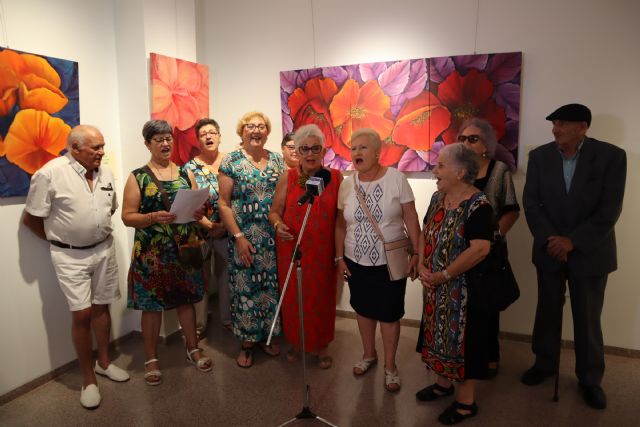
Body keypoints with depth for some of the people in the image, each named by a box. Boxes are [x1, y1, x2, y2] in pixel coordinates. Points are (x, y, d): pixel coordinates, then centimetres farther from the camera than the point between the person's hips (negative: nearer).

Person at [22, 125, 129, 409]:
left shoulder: (105, 173, 2)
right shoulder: (50, 174, -15)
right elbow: (30, 219, -7)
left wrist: (97, 232, 10)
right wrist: (59, 240, 1)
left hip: (104, 250, 5)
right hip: (70, 256, -5)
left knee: (101, 307, 14)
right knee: (82, 314, -3)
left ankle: (103, 362, 32)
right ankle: (88, 379, 13)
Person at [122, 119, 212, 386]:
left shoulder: (185, 174, 8)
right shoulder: (138, 177, -2)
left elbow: (198, 206, 12)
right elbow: (127, 217, -6)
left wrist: (199, 214, -11)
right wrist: (153, 217, -23)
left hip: (185, 249, 3)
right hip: (152, 253, -3)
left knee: (186, 299, 14)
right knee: (152, 305, 7)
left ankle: (193, 349, 31)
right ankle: (151, 359, 24)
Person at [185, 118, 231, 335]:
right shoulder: (191, 167, -2)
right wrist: (209, 225, -15)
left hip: (227, 229, 2)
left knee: (226, 274, 11)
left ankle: (228, 318, 29)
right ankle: (198, 324, 22)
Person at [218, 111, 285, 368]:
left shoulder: (277, 161, 7)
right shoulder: (231, 161, -3)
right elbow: (224, 204, -5)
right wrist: (238, 237, -12)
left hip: (274, 237, 3)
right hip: (244, 237, -3)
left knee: (271, 286, 11)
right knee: (245, 287, 5)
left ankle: (266, 336, 31)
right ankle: (246, 343, 23)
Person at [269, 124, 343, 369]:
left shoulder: (336, 178, 0)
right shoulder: (287, 178, 0)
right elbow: (274, 211, 5)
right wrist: (278, 225, -17)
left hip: (323, 252, 0)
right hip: (292, 251, 0)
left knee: (322, 298, 10)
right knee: (293, 298, 11)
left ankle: (321, 346, 33)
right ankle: (294, 341, 36)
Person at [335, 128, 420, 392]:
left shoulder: (396, 179, -9)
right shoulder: (347, 185, 0)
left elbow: (411, 219, -6)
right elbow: (341, 225, 6)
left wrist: (416, 253, -8)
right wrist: (340, 258, 4)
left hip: (390, 262, -3)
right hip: (356, 262, 3)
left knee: (389, 314, 7)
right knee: (363, 309, 18)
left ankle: (390, 365, 28)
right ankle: (369, 354, 41)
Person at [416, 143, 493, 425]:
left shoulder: (478, 206, -20)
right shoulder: (438, 198, 4)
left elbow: (480, 249, -27)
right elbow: (425, 233, 8)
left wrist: (445, 275, -20)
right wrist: (422, 266, -6)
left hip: (463, 288, -7)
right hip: (435, 285, 7)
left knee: (462, 338, 6)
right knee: (439, 333, 19)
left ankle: (466, 400, 24)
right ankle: (443, 382, 40)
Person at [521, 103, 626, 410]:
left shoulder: (611, 156, -9)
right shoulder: (539, 156, -2)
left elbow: (610, 210, -14)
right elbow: (531, 202, -4)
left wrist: (573, 241, -19)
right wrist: (549, 239, -16)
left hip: (590, 251, -2)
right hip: (549, 248, 2)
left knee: (587, 318, 9)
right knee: (547, 311, 14)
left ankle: (590, 378, 28)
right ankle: (545, 363, 34)